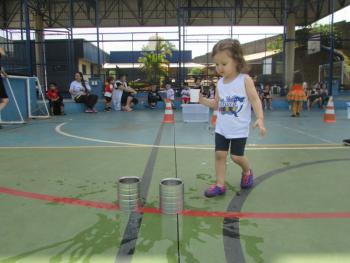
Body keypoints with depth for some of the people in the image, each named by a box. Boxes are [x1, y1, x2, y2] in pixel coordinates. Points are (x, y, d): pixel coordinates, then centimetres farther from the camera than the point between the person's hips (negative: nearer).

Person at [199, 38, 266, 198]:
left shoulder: (245, 80, -11)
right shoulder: (220, 83, 5)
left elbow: (255, 100, -15)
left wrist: (260, 118, -28)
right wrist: (203, 101, -4)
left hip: (239, 129, -5)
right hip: (221, 128, 5)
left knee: (236, 156, 3)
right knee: (219, 154, 2)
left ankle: (247, 172, 36)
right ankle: (220, 184, 13)